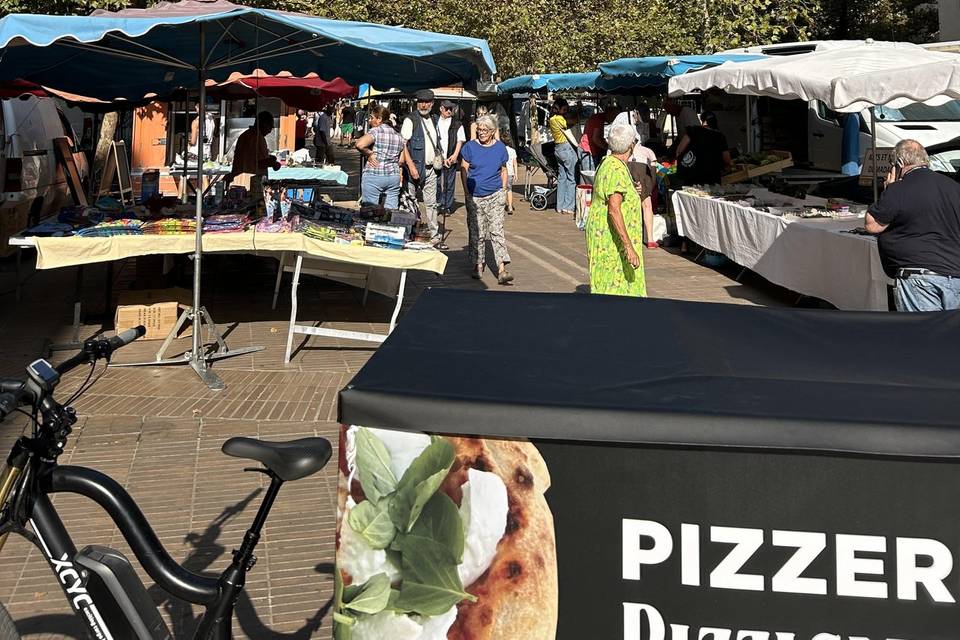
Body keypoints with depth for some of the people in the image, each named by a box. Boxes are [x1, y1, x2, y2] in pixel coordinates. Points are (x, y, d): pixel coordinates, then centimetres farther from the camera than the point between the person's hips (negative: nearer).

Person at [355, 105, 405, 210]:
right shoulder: (398, 135, 14)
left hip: (373, 176, -6)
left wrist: (369, 154, -9)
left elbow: (360, 145, -24)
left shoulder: (375, 131, -7)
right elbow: (401, 161, 17)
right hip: (394, 176, 6)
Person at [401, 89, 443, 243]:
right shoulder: (410, 120, -9)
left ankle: (434, 234, 16)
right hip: (415, 167, -6)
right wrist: (411, 165, -21)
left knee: (431, 203, 10)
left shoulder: (434, 120, 13)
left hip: (431, 168, 6)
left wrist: (439, 156, 13)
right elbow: (402, 144, -15)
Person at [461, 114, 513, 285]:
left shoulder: (500, 147, 4)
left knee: (497, 230, -8)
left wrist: (503, 190, 6)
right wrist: (467, 191, -2)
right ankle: (478, 264, 20)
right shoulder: (470, 147, -1)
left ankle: (502, 269, -13)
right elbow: (464, 170, 3)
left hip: (495, 196, 0)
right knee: (476, 232, 6)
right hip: (474, 197, 0)